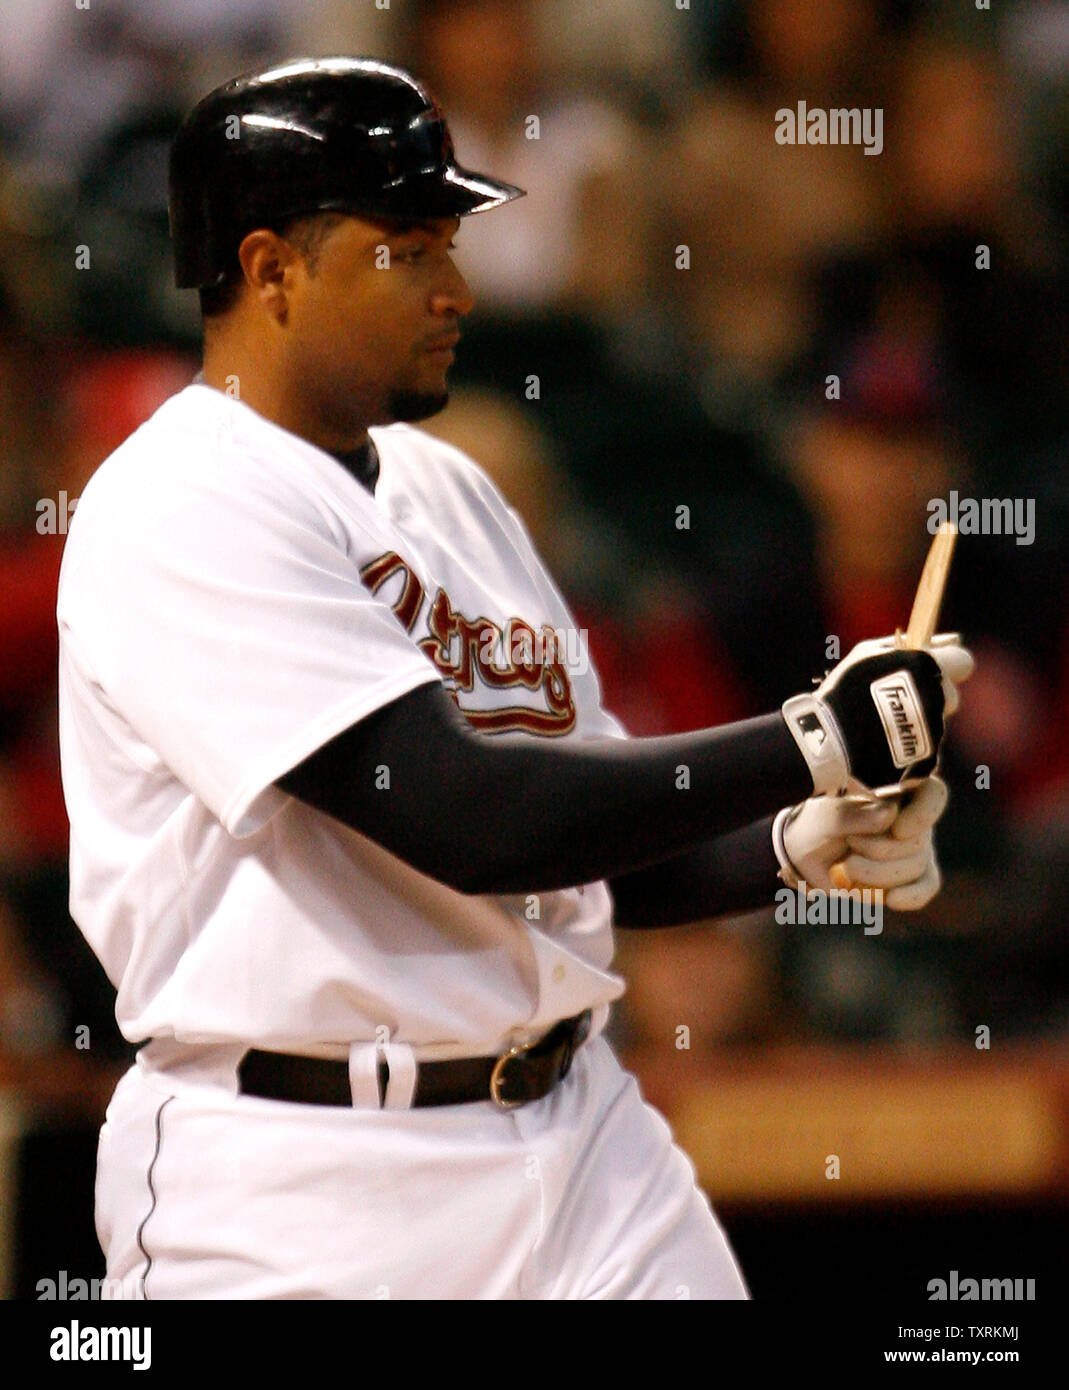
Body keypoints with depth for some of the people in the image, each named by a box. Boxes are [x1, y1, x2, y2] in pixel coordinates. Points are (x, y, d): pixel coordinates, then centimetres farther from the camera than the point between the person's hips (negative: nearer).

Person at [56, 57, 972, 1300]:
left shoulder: (449, 492, 14)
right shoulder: (182, 509, -13)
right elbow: (468, 818, -21)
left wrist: (800, 845, -1)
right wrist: (813, 745, -15)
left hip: (582, 1143, 7)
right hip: (304, 1196, -7)